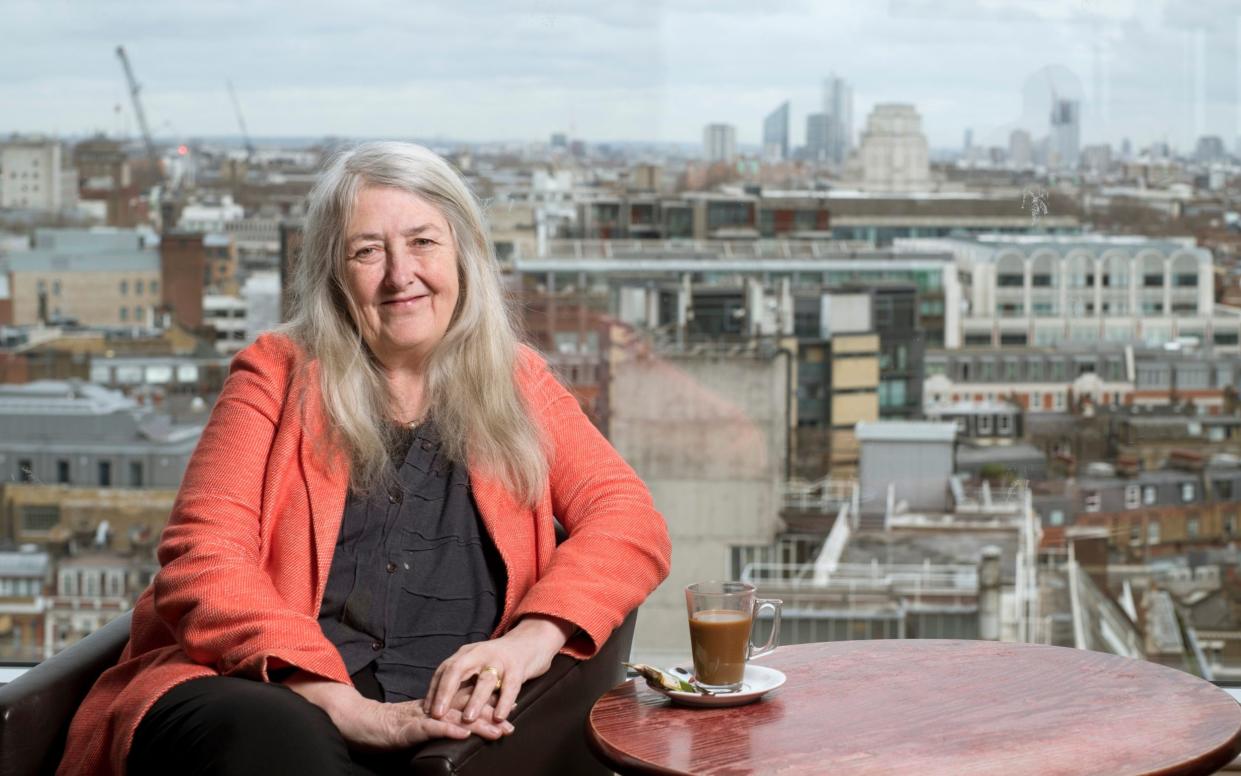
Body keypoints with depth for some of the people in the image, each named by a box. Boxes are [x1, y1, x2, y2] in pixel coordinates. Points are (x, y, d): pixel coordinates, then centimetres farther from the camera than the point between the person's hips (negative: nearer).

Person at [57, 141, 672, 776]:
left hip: (439, 724, 2)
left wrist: (532, 638, -16)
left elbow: (632, 520, 6)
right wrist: (351, 709, -17)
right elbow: (200, 563, -1)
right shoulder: (277, 375, 11)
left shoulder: (516, 386, 18)